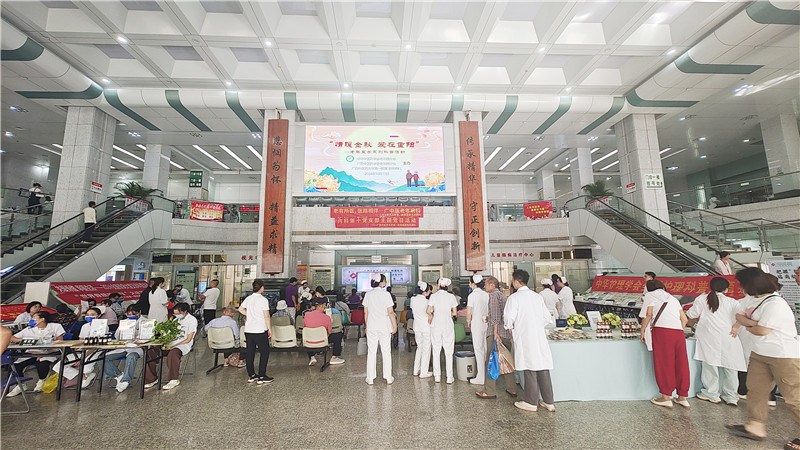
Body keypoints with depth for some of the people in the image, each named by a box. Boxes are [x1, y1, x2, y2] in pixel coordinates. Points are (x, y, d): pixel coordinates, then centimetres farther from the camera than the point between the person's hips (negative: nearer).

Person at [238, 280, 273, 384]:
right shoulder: (263, 300, -14)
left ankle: (251, 375, 22)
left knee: (250, 352, 13)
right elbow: (266, 316, -15)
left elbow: (240, 309, 16)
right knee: (264, 352, 4)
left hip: (248, 330, 7)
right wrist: (269, 328, -7)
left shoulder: (248, 298, 5)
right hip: (260, 330, -7)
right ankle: (261, 377, 5)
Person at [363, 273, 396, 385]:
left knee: (371, 352, 11)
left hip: (371, 327, 3)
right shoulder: (386, 294, -11)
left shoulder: (368, 294, 0)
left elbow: (365, 312, 5)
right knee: (386, 352, 10)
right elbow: (390, 312, -12)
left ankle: (370, 378, 17)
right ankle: (388, 378, 17)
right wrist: (394, 326, -3)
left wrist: (366, 326, 14)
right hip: (384, 327, -2)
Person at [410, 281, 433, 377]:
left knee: (419, 347, 20)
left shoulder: (413, 299, -3)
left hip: (417, 327, 6)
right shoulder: (426, 301, -20)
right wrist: (430, 322, 4)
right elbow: (430, 316, -13)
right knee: (426, 349, 7)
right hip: (426, 327, -6)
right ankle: (424, 372, 14)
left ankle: (416, 370, 26)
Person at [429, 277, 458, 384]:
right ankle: (449, 377, 10)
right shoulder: (451, 296, -2)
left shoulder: (433, 296, -3)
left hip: (436, 324, 0)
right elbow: (454, 313, 1)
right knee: (449, 352, 7)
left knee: (436, 351, 10)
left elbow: (429, 310, -4)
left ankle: (437, 376, 16)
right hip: (448, 325, 0)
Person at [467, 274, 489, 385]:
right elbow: (489, 310, 5)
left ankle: (481, 378, 6)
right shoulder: (486, 295, 5)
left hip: (477, 324, -6)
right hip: (486, 323, 6)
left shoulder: (472, 295, -11)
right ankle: (487, 374, 21)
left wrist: (469, 323, 4)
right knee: (486, 349, 13)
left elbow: (469, 312, -11)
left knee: (478, 350, 1)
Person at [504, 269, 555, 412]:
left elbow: (508, 317, -15)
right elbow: (547, 317, 12)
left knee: (530, 370, 3)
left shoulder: (514, 297, -10)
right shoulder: (538, 296, 9)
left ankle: (531, 402, 15)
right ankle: (548, 402, 21)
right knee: (543, 368, 12)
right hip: (540, 336, 6)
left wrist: (510, 328, 4)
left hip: (524, 337, -6)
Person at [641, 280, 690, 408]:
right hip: (679, 332, 6)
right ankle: (683, 397, 18)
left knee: (664, 364, 0)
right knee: (680, 364, 11)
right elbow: (685, 319, 19)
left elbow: (649, 314, -4)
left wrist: (642, 330, 2)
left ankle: (666, 397, 3)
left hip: (662, 331, -6)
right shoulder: (673, 299, 26)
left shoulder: (651, 295, 9)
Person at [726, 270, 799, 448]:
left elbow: (761, 331, -20)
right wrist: (753, 323, -11)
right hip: (760, 354, 9)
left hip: (784, 356, -9)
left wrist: (748, 326, 0)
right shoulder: (760, 301, 7)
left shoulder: (775, 303, -20)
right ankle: (756, 426, 19)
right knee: (755, 389, 11)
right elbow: (740, 316, 8)